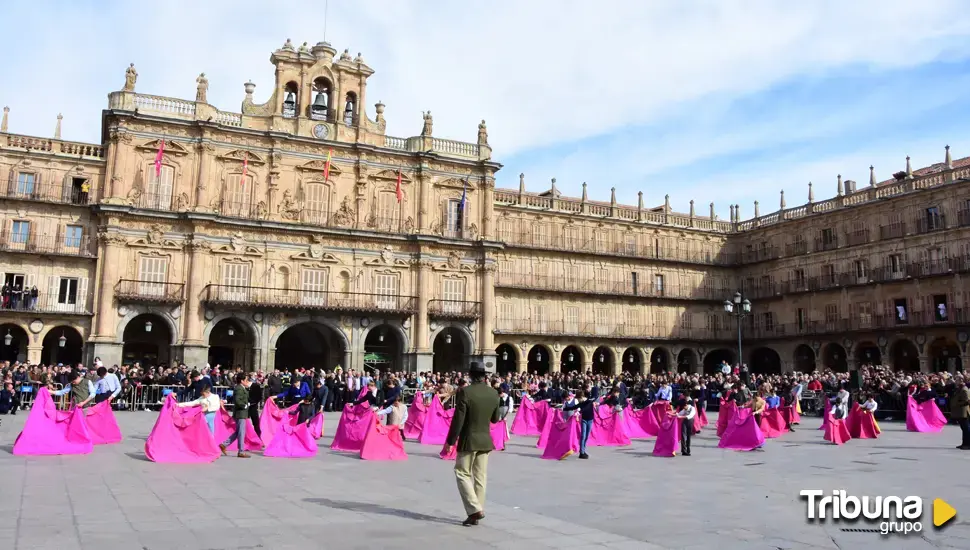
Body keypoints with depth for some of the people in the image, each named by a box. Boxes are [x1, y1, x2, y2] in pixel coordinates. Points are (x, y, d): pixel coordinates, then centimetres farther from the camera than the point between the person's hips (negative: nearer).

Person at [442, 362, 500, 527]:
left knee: (462, 473, 5)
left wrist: (450, 441, -8)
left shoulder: (464, 392, -16)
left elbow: (458, 420, -16)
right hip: (486, 440, 5)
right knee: (480, 477, 10)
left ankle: (475, 509, -5)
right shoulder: (493, 393, 1)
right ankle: (476, 513, 15)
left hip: (469, 441, -5)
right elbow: (495, 419, 10)